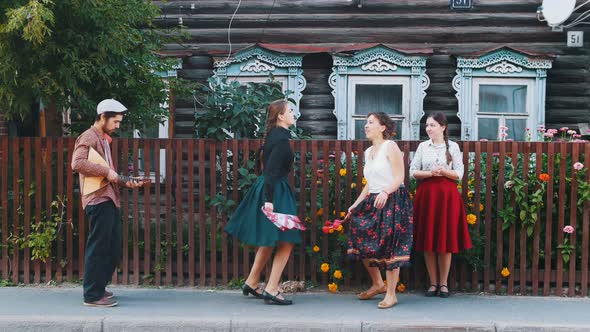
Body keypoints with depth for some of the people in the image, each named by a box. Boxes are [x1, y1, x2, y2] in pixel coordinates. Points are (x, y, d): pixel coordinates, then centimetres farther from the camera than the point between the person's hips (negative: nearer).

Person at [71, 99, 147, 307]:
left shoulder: (104, 139, 23)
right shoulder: (89, 137, -7)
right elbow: (77, 163, -24)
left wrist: (125, 182, 12)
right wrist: (106, 171, -22)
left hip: (109, 200, 10)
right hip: (98, 200, -10)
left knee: (112, 249, 14)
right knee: (98, 248, -7)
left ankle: (98, 288, 26)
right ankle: (92, 296, -2)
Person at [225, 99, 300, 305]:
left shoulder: (274, 136, 12)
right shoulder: (281, 139, -17)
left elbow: (262, 159, 21)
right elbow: (272, 170, -23)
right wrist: (269, 200, -26)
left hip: (265, 190, 10)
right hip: (276, 193, -10)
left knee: (269, 241, 19)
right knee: (286, 242, -4)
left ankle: (251, 283, 27)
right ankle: (271, 290, -2)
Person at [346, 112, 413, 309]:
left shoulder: (390, 147, -7)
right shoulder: (368, 152, 16)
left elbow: (399, 178, -14)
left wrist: (385, 192, -30)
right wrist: (356, 203, 16)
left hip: (392, 200, -8)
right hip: (374, 202, 8)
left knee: (389, 247, -7)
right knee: (363, 242, 6)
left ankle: (391, 294, 1)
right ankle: (378, 284, 23)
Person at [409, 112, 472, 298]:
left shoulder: (453, 147, 4)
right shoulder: (423, 146, 8)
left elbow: (459, 174, 2)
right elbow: (413, 172, 4)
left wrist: (444, 172, -15)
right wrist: (431, 173, -11)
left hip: (447, 194, -1)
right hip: (426, 194, 1)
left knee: (446, 240, 0)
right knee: (428, 241, 1)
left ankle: (444, 283, 10)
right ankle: (433, 283, 11)